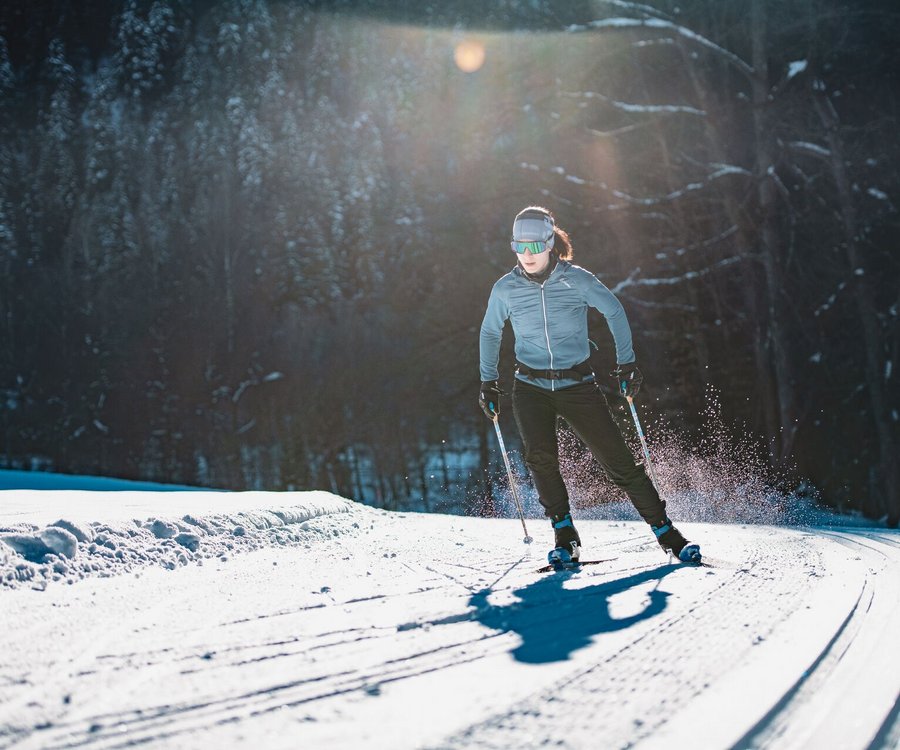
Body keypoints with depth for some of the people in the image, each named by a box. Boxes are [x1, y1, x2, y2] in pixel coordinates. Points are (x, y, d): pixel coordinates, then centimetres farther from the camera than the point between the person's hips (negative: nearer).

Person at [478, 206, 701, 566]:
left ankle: (665, 531, 5)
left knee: (618, 460, -6)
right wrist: (488, 381, 12)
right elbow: (490, 333, 14)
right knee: (540, 457, -22)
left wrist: (627, 362, -1)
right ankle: (565, 536, -7)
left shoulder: (576, 279, -9)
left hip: (578, 384, -1)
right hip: (531, 387, 1)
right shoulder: (505, 289, -4)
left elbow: (614, 311, 4)